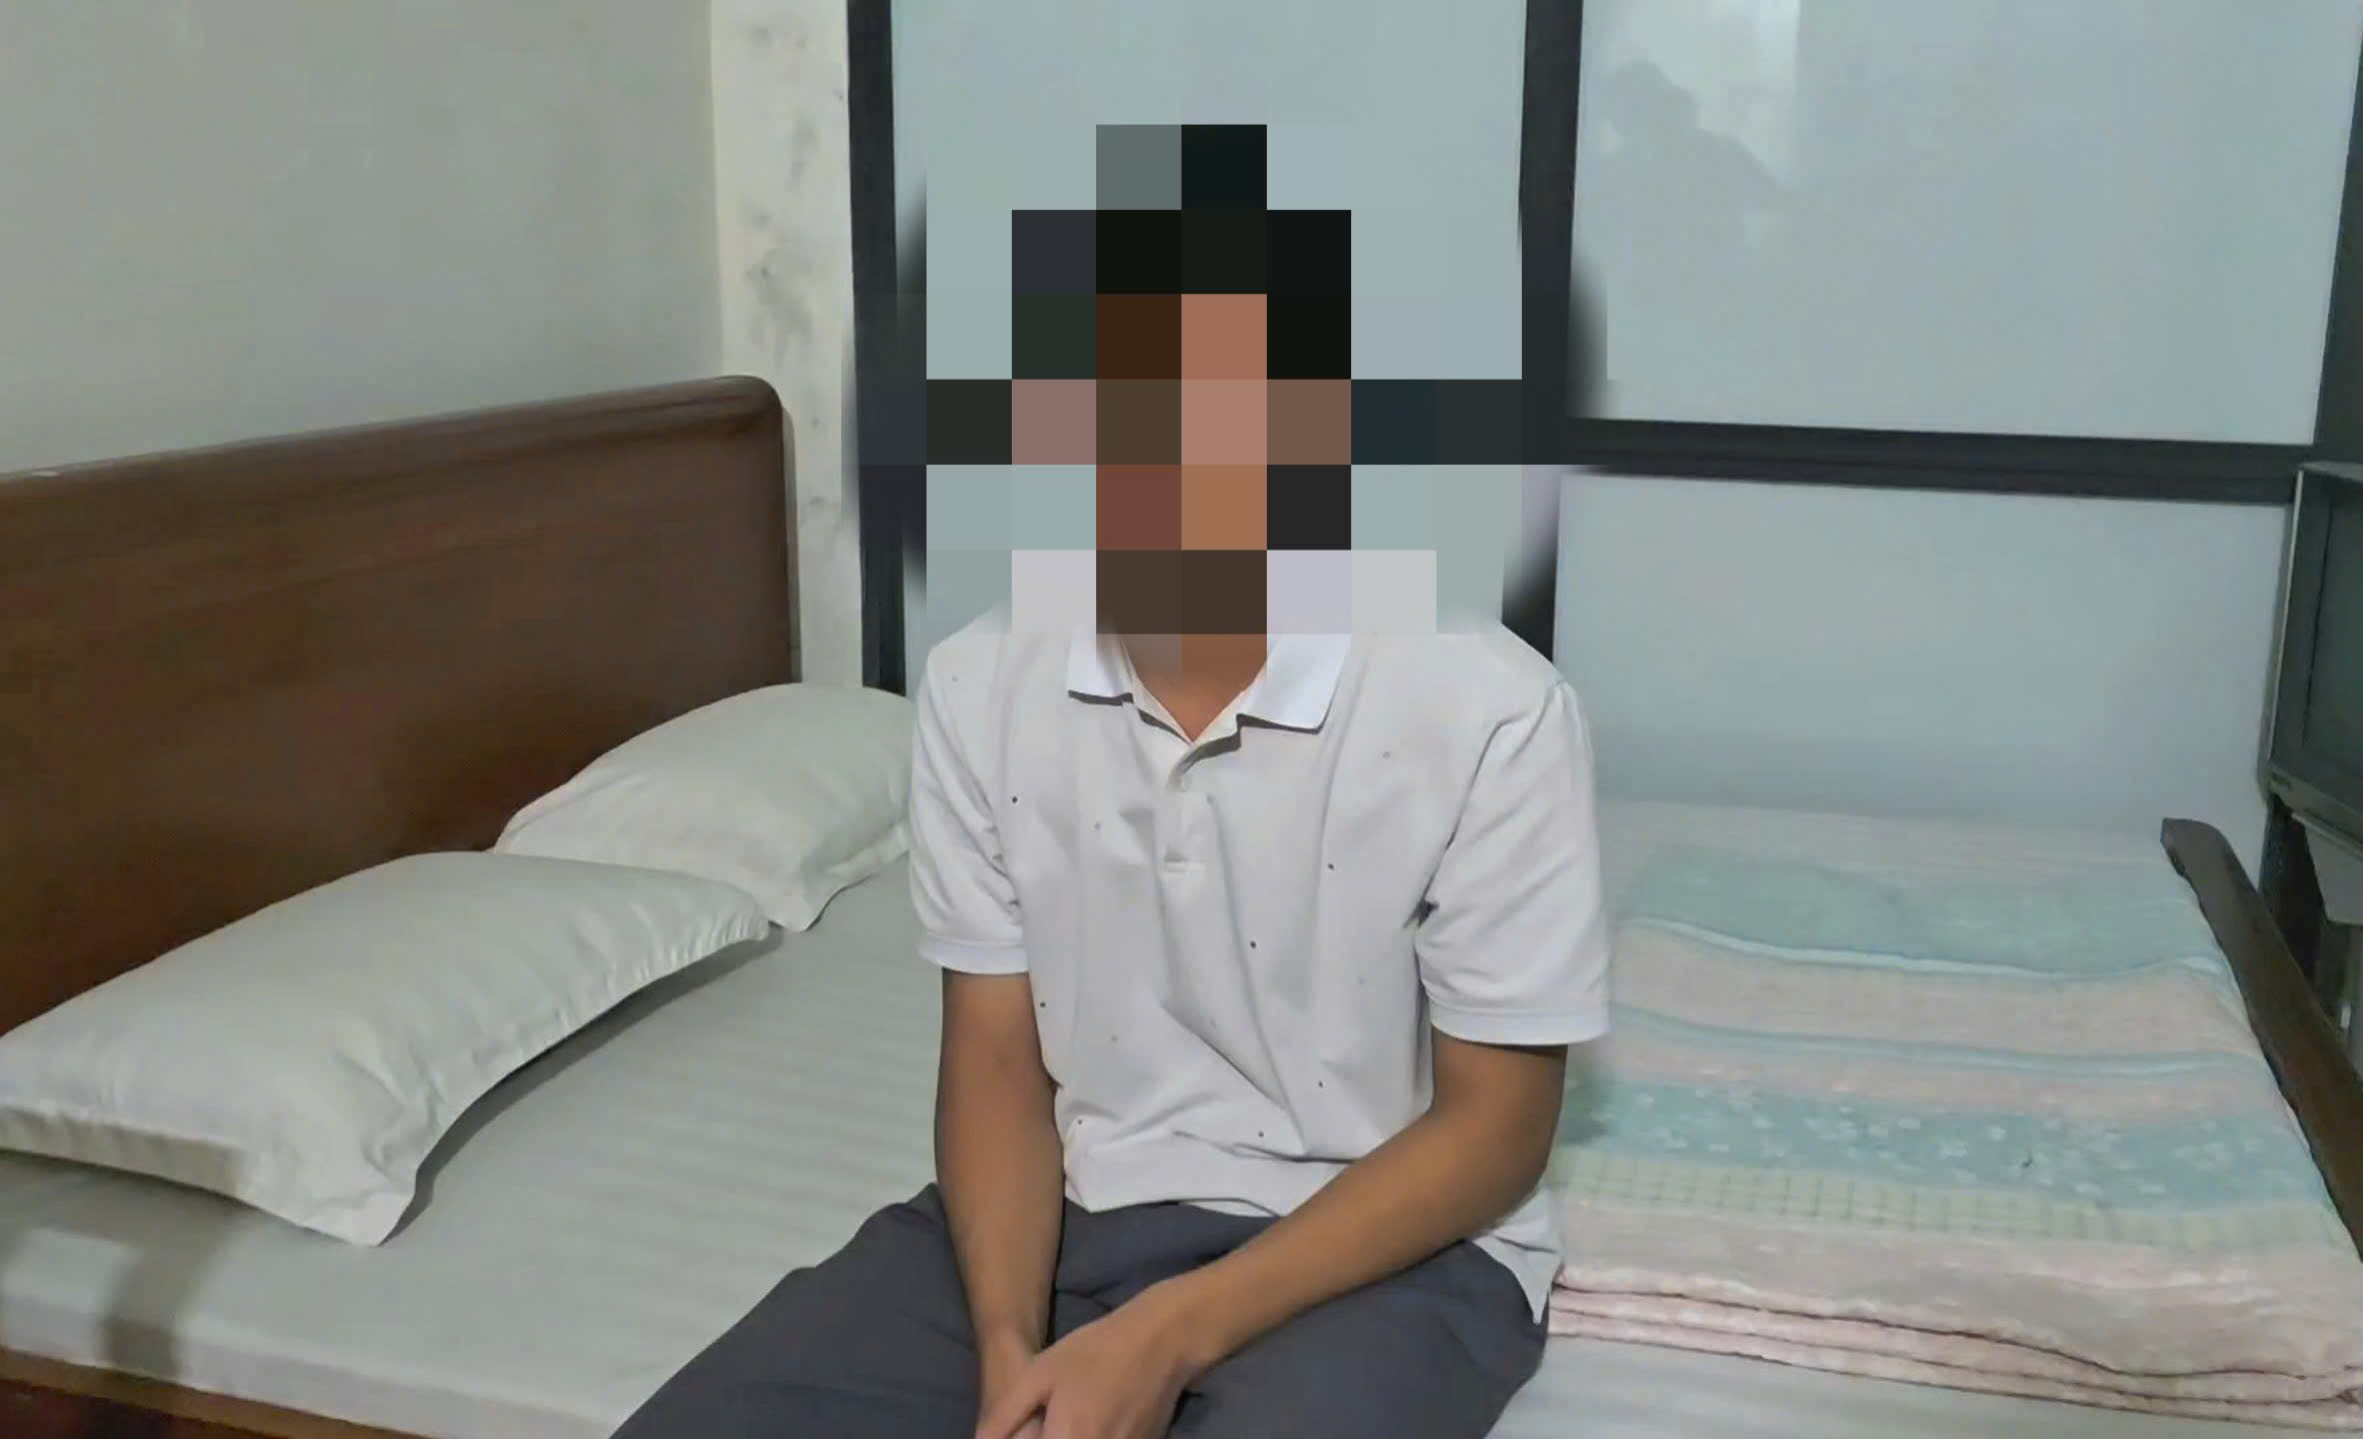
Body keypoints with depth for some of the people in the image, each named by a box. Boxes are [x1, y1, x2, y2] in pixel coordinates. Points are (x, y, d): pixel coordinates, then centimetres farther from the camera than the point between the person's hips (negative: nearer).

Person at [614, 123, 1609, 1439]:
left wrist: (1170, 1333, -19)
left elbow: (1495, 1125, -10)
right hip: (1071, 1207, 4)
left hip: (1390, 1246, -3)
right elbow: (996, 1059, 1)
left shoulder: (1488, 712, -18)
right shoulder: (980, 685, -5)